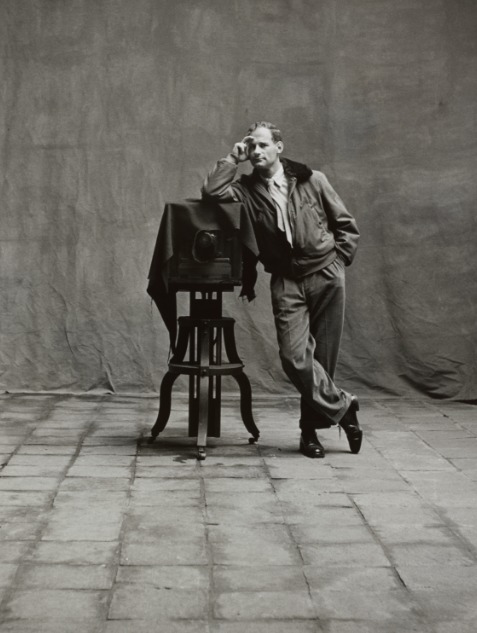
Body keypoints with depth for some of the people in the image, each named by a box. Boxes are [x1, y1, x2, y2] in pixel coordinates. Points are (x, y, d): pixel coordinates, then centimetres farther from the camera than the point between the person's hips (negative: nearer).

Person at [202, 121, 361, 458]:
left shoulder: (312, 180, 2)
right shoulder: (247, 190, 5)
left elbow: (347, 225, 9)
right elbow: (211, 192, -14)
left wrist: (337, 261, 1)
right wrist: (233, 159, -5)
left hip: (326, 277, -1)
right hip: (287, 281, 1)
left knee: (322, 355, 1)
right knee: (294, 355, -15)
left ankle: (311, 428, 16)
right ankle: (342, 406, 3)